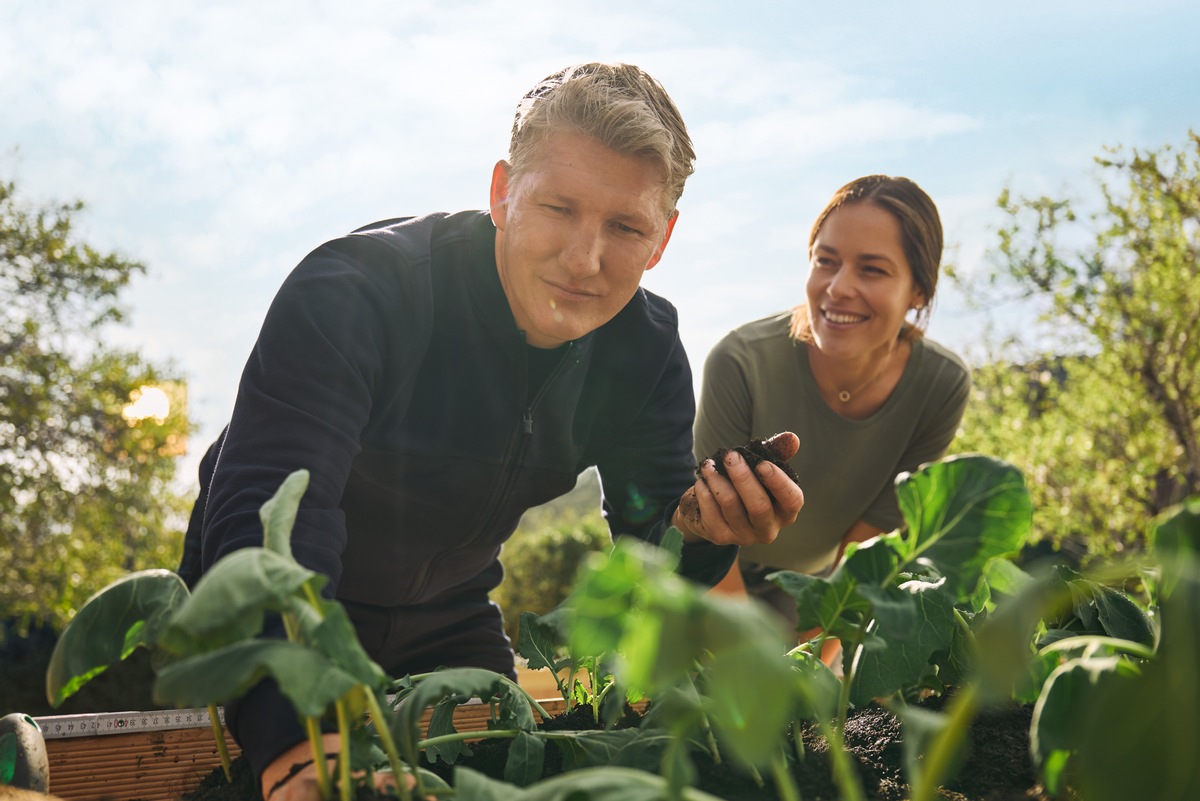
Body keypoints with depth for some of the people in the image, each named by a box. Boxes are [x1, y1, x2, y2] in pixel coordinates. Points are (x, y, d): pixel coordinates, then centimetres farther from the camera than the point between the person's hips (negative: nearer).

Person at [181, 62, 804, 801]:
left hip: (444, 629, 4)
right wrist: (298, 739, -58)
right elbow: (262, 520, -43)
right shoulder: (353, 294, -32)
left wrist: (695, 527, -36)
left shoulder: (647, 350, -14)